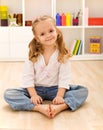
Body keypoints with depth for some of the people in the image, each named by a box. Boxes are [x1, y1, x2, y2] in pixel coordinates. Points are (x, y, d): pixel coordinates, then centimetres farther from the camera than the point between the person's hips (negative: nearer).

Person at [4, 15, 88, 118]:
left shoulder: (63, 55, -8)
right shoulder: (33, 55, -7)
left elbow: (64, 77, -12)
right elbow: (27, 77, -9)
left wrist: (59, 95, -23)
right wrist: (33, 95, -20)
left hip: (55, 89, 0)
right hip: (36, 89, 0)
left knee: (83, 91, -19)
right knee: (8, 94, -23)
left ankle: (59, 107, -42)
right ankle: (40, 108, -38)